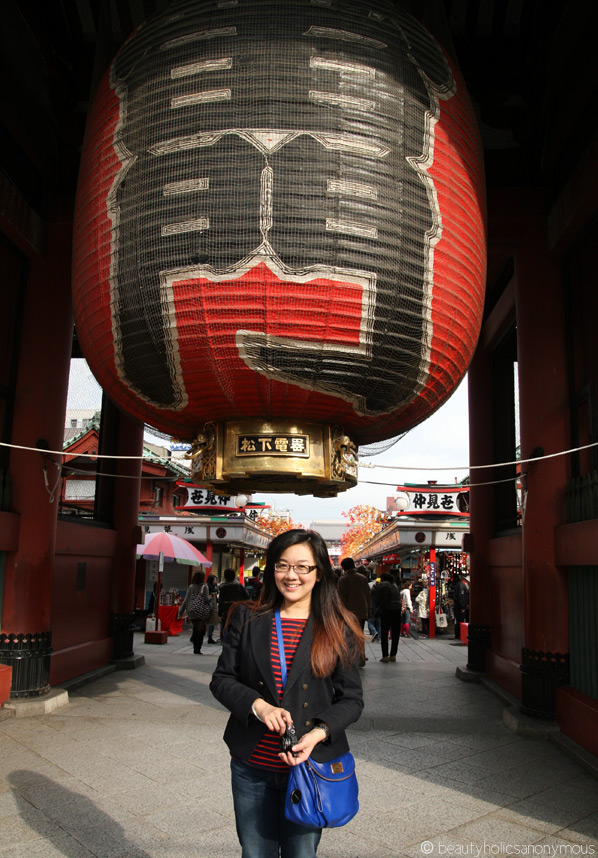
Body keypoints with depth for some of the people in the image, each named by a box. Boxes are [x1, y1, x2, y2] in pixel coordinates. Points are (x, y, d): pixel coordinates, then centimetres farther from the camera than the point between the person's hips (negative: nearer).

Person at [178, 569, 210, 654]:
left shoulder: (190, 587, 3)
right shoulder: (204, 587, -8)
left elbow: (186, 600, 5)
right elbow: (206, 599, -13)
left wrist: (181, 612, 12)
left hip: (191, 612, 4)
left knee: (195, 629, 18)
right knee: (201, 631, 6)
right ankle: (197, 649, 3)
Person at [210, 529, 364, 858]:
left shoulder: (338, 630, -3)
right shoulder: (247, 620, 2)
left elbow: (352, 698, 0)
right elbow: (221, 679, 2)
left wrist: (319, 732, -17)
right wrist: (258, 706, -16)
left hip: (310, 767, -1)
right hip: (252, 768, 2)